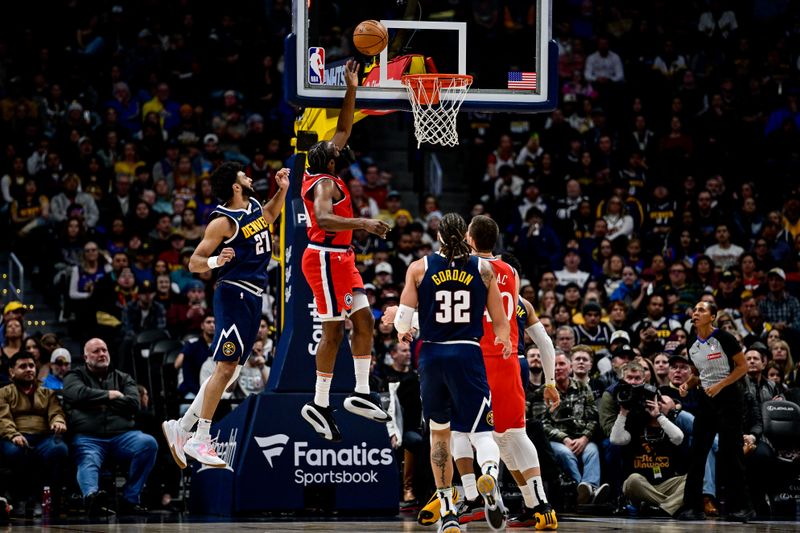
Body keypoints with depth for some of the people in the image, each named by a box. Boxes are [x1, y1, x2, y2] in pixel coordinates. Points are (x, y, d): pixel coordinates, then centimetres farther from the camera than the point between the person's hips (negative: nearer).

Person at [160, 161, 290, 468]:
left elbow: (268, 217, 37)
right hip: (234, 294, -9)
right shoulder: (224, 222, -12)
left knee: (230, 372, 8)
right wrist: (215, 261, -31)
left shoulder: (255, 207, 12)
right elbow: (193, 262, -12)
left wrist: (282, 189, 21)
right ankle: (200, 440, -11)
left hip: (253, 298, 9)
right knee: (226, 367, -13)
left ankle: (181, 428, 13)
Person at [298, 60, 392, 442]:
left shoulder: (321, 173, 9)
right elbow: (324, 220, -36)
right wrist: (363, 223, -44)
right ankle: (319, 405, -1)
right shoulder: (324, 184, -17)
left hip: (341, 258, 10)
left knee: (364, 320, 7)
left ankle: (361, 394, 8)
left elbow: (343, 130, 19)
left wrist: (352, 90, 13)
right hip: (326, 258, -10)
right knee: (334, 332, -6)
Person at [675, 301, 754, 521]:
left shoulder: (723, 338, -11)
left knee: (730, 453, -6)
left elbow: (743, 366, -10)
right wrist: (687, 384, 0)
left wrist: (720, 385, -18)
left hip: (728, 398, -6)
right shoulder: (692, 345, 8)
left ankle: (742, 507, 2)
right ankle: (693, 507, 3)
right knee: (697, 453, 0)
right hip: (706, 399, 6)